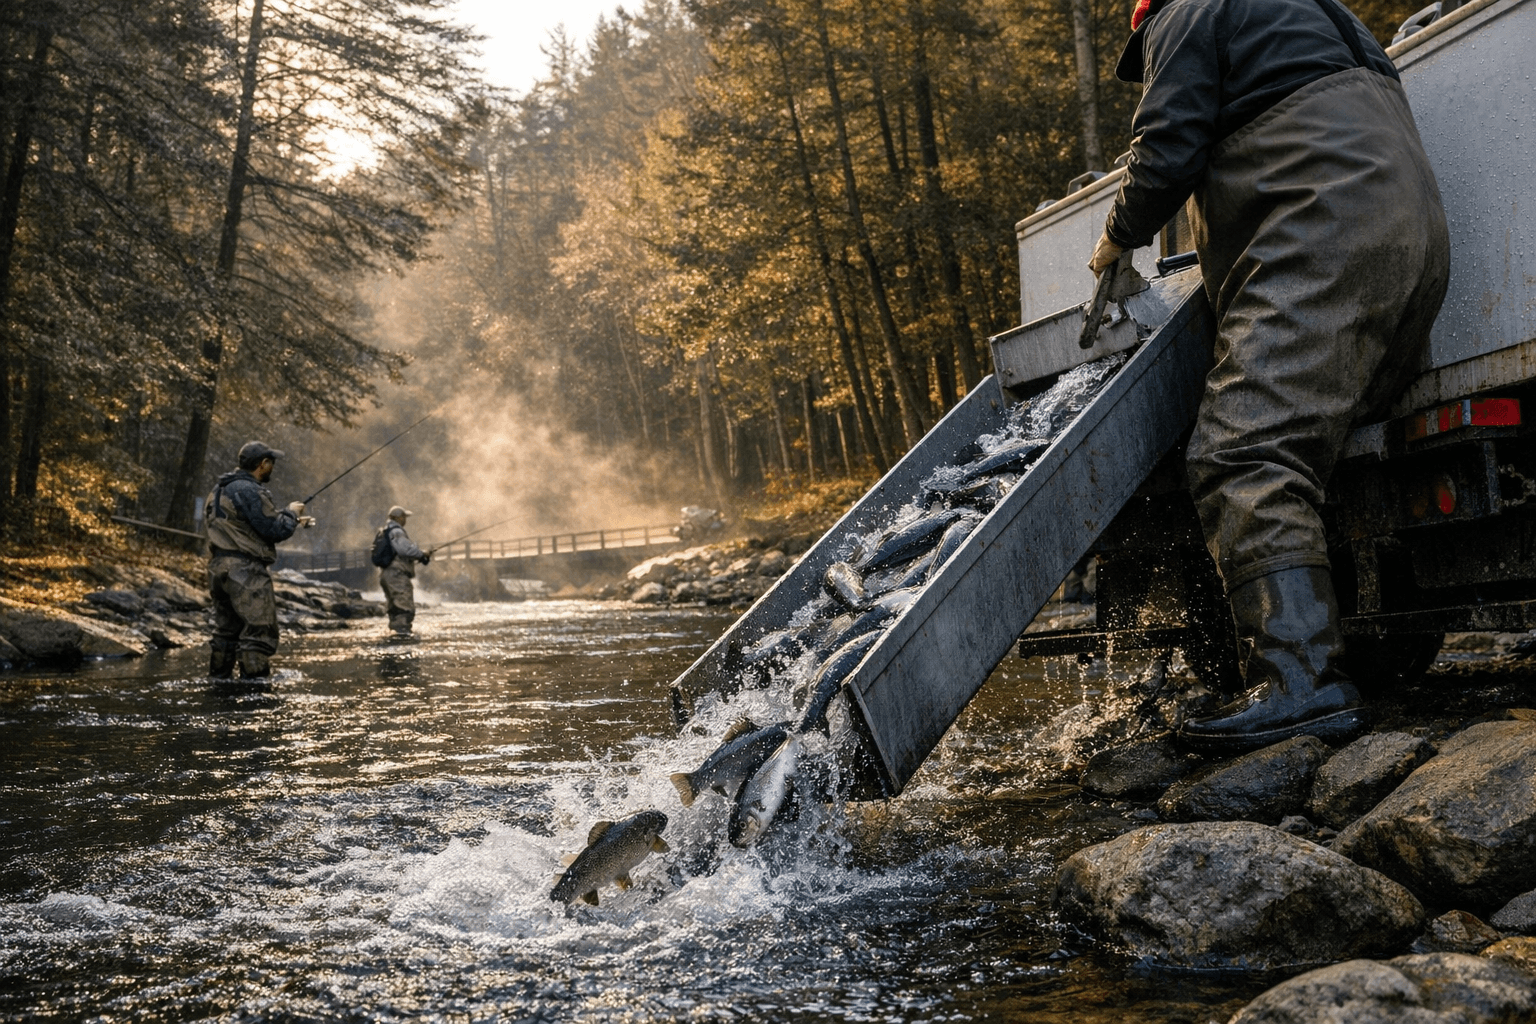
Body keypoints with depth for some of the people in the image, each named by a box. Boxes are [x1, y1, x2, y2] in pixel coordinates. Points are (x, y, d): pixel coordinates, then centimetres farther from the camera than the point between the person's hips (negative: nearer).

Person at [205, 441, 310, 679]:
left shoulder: (222, 489, 18)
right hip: (244, 570, -10)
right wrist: (291, 513, 3)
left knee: (226, 629, 18)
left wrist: (290, 520, 26)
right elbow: (274, 530, -15)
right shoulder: (249, 491, -14)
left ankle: (219, 679, 23)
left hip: (219, 568, 10)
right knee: (260, 632, -9)